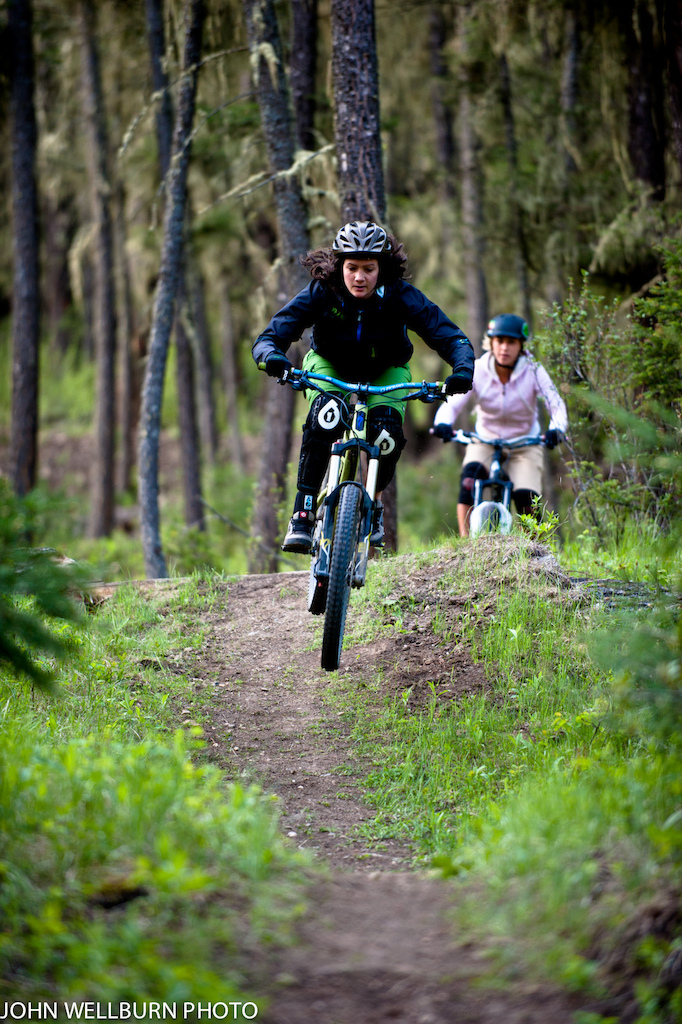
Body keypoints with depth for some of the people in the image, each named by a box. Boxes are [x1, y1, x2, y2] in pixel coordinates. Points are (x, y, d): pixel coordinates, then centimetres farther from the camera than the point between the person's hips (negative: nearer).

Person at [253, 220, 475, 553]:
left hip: (385, 372, 1)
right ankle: (303, 514, -27)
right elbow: (267, 337, -31)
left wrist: (463, 368, -52)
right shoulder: (321, 294, -28)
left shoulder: (399, 296, -28)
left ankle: (374, 504, 6)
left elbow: (450, 336, -30)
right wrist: (271, 355, -55)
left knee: (387, 433, -25)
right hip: (329, 366, -1)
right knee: (325, 416, -32)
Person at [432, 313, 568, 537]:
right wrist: (443, 424, -46)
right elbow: (452, 403, -23)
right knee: (470, 475, -31)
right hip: (485, 440, 0)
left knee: (526, 498, -20)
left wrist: (555, 430, -47)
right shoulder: (477, 370, -16)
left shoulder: (533, 371, -17)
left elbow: (556, 405, -25)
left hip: (524, 444, 0)